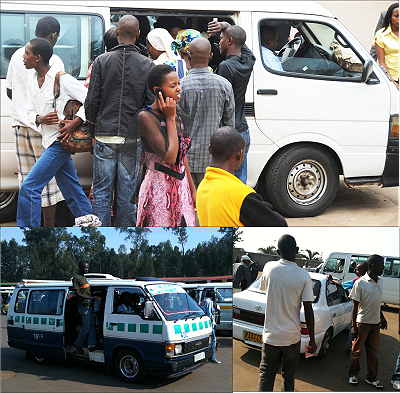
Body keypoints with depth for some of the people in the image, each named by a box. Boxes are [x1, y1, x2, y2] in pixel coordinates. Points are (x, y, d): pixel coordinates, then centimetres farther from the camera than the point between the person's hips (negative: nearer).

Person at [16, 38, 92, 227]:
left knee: (28, 188, -9)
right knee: (73, 192, 13)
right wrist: (40, 119, -9)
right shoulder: (32, 79, 10)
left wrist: (75, 122, -22)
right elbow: (31, 112, 13)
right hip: (48, 140, 8)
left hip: (60, 141, -8)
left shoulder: (62, 79, -14)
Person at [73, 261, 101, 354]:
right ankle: (78, 344, 10)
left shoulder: (84, 278, 19)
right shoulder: (76, 278, -10)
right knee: (86, 326, -6)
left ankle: (92, 345, 6)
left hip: (90, 305, 9)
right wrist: (91, 298, -22)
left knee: (92, 325, 5)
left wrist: (95, 298, 14)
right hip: (83, 305, -9)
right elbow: (77, 294, -17)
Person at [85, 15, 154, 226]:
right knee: (127, 193, 8)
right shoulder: (147, 65, -1)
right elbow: (151, 102, -2)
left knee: (101, 191, 8)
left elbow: (92, 100, -1)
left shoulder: (101, 61, -1)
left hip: (104, 135, 0)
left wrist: (93, 127, 12)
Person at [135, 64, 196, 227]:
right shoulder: (146, 117, -14)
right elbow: (170, 157, -23)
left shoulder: (176, 110, 8)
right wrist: (170, 118, -15)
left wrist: (192, 189, 17)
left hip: (181, 186, 7)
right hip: (159, 188, -7)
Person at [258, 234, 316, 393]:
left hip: (270, 335, 0)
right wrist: (312, 340, 1)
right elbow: (308, 311, -10)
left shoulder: (269, 268, -8)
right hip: (292, 337, 0)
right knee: (289, 375, 16)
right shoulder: (304, 276, -11)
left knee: (266, 375, 8)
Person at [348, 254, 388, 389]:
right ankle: (353, 375, 23)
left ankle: (372, 378, 22)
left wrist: (382, 318, 26)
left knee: (373, 353, 12)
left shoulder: (379, 282, 7)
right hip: (362, 323, -6)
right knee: (356, 351, 7)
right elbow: (355, 306, -13)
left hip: (375, 324, 6)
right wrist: (353, 326, -16)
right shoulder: (360, 283, -14)